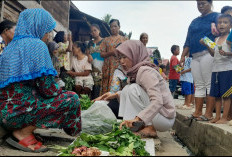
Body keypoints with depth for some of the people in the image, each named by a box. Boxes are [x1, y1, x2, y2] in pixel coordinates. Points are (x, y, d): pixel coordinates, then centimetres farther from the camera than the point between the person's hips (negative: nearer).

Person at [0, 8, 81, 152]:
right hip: (18, 109, -9)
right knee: (72, 99, -5)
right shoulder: (36, 45, -10)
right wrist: (62, 94, 6)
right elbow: (46, 86, -15)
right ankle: (23, 133, -6)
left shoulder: (12, 46, 16)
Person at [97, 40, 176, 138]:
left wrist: (137, 118, -37)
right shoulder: (135, 72, 8)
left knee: (133, 88, -19)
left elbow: (157, 102, -29)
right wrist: (116, 95, 4)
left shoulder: (145, 71, -19)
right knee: (126, 90, 10)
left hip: (166, 118, -9)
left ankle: (149, 129, -16)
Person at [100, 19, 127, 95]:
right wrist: (111, 53, -9)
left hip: (120, 66, 0)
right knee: (108, 85, -7)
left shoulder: (124, 39, 13)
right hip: (109, 67, 1)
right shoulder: (106, 40, 14)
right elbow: (102, 54, 7)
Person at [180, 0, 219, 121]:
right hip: (195, 56, 7)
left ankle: (209, 113, -7)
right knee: (198, 85, 5)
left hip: (208, 54, -7)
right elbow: (188, 41, 23)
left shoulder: (216, 16, 6)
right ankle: (197, 112, 6)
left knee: (209, 84, -8)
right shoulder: (194, 22, 25)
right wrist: (183, 56, 14)